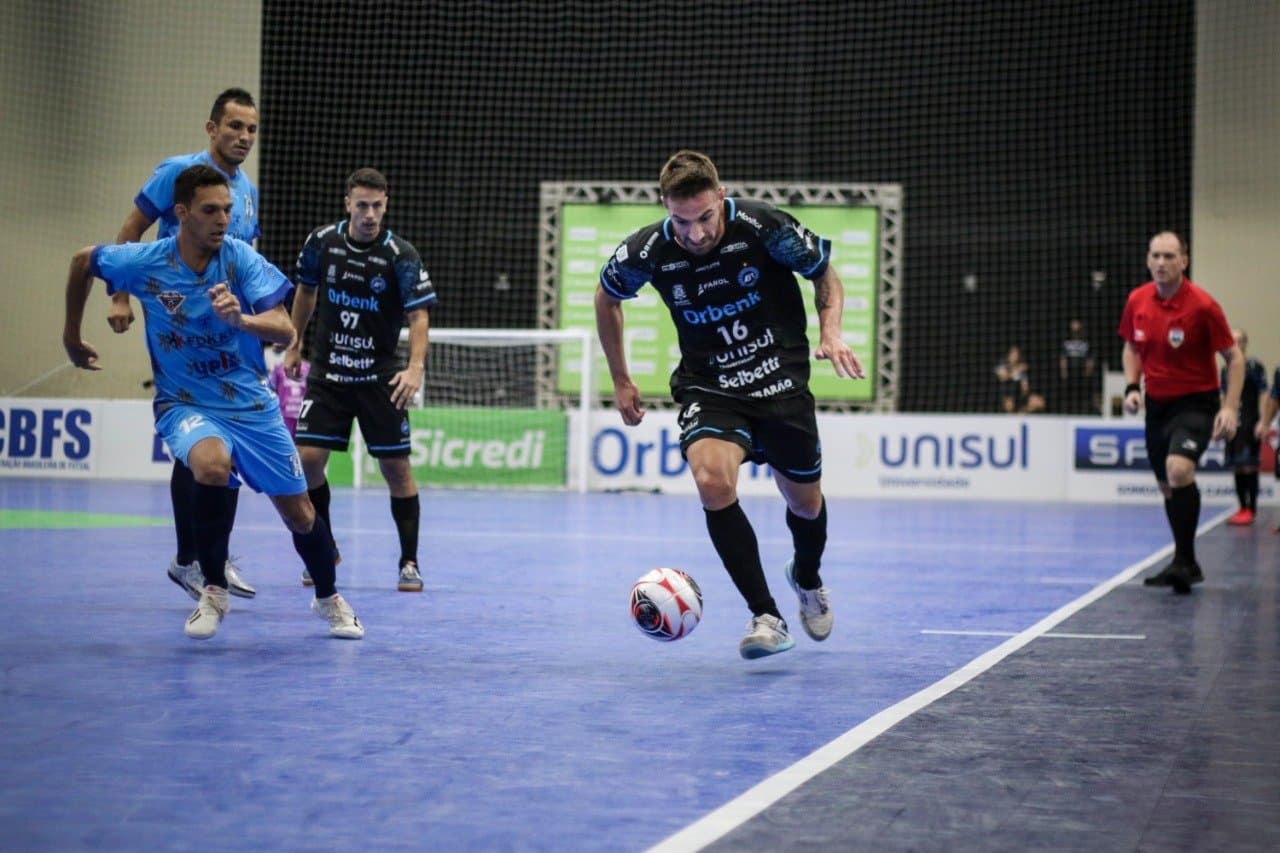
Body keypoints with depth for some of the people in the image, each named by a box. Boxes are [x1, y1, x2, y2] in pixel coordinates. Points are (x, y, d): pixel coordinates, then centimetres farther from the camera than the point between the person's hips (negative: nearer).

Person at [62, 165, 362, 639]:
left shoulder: (242, 259, -14)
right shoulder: (144, 262, -13)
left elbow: (285, 331, -23)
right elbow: (83, 261, 8)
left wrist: (241, 319, -43)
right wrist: (72, 337, 16)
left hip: (250, 402, 2)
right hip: (184, 404, -1)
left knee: (299, 514, 5)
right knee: (212, 463, -35)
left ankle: (329, 598, 36)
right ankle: (214, 591, -16)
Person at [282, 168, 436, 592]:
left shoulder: (400, 255, -13)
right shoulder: (321, 242, -2)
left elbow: (418, 316, -16)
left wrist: (415, 367, -31)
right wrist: (294, 344, 19)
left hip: (380, 378, -2)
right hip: (327, 371, 2)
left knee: (396, 466, -2)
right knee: (308, 458, -6)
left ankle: (409, 562, 10)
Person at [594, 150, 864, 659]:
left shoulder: (764, 227, -19)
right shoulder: (647, 252, -14)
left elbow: (826, 275, 0)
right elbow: (606, 298, 9)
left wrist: (831, 333, -18)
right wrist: (620, 379, 11)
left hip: (780, 381, 0)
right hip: (708, 387, 0)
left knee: (805, 504, 12)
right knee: (712, 480, -29)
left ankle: (807, 580, 50)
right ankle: (767, 617, -19)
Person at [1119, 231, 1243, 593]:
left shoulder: (1202, 305, -16)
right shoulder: (1137, 301, -1)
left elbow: (1234, 357, -10)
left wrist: (1230, 407, -19)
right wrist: (1132, 387, -1)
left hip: (1196, 402, -6)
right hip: (1157, 403, 6)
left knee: (1179, 471, -29)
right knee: (1167, 486, 13)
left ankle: (1183, 561, -21)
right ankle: (1187, 565, 29)